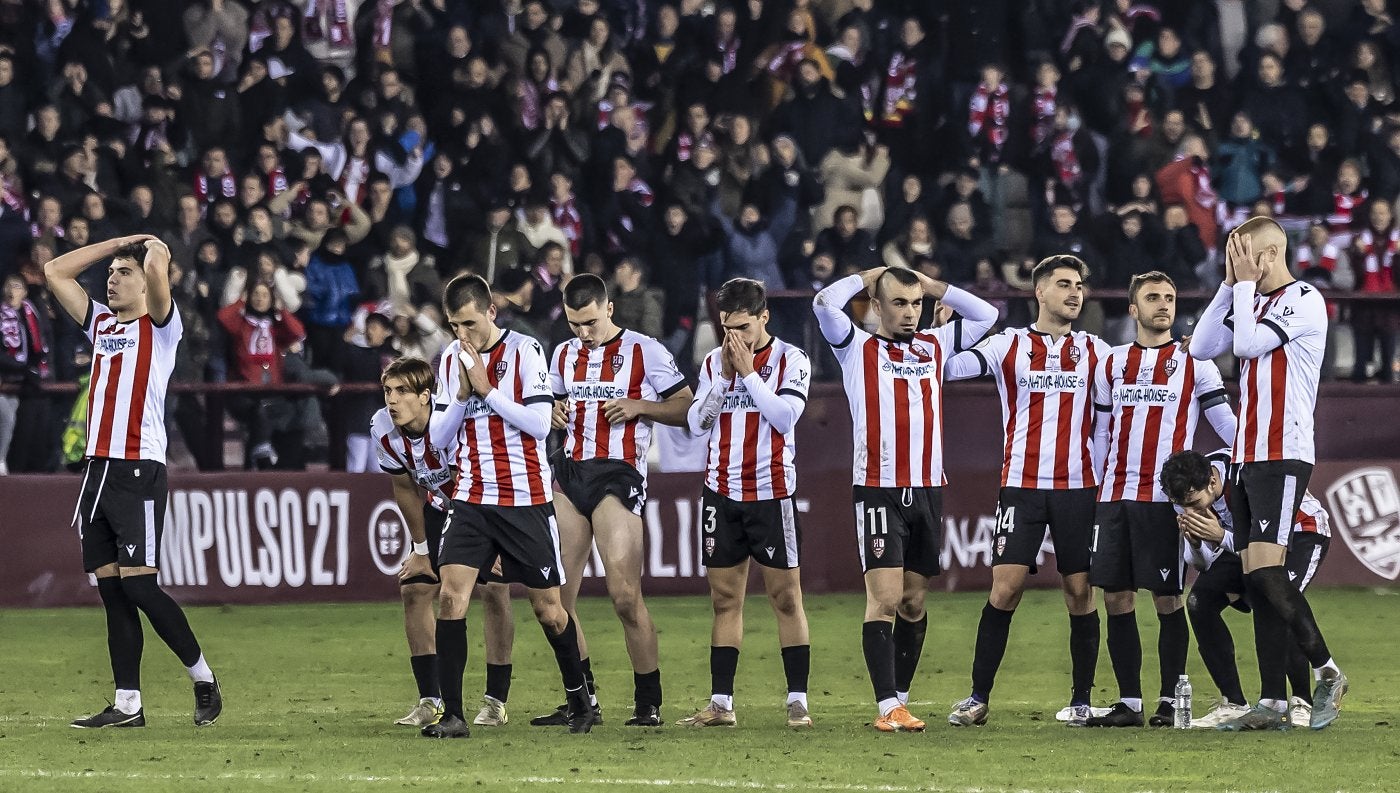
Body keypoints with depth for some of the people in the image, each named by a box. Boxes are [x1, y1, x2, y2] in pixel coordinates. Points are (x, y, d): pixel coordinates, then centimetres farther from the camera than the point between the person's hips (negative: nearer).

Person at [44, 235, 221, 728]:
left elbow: (157, 263, -18)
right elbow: (55, 272, 21)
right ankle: (127, 703, 5)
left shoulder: (160, 327, -1)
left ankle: (203, 678, 4)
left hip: (139, 470, -7)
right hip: (98, 468, 7)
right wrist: (121, 242, 18)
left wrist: (150, 247, 5)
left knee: (137, 585, -11)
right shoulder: (102, 325, 18)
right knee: (111, 590, 4)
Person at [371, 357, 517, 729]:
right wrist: (421, 549, 4)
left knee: (493, 591, -15)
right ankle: (429, 702, 2)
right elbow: (405, 489, -1)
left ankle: (496, 701, -9)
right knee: (414, 590, -4)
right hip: (440, 506, 6)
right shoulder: (383, 430, -17)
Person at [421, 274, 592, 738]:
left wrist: (487, 390, -16)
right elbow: (437, 436, 8)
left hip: (526, 499, -3)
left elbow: (540, 424, -13)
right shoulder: (450, 360, 8)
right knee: (450, 594, -14)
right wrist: (462, 396, -8)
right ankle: (452, 715, -13)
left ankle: (579, 700, 27)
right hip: (472, 500, 3)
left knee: (547, 607, 4)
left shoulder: (525, 351, -7)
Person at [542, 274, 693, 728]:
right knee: (556, 597, 1)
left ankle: (649, 703, -3)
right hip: (568, 470, 6)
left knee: (625, 596, -12)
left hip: (618, 473, -6)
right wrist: (552, 415, 6)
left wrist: (639, 406, -15)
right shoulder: (564, 355, 16)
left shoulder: (644, 352, -2)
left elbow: (686, 409, -1)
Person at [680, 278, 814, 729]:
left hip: (771, 492, -4)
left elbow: (786, 416, -15)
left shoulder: (791, 360, -3)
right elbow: (696, 424, 3)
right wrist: (723, 376, -7)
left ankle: (798, 701, -2)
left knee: (786, 596, -4)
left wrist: (748, 372, -15)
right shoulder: (714, 361, 9)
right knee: (725, 598, 6)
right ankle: (720, 704, 8)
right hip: (722, 492, 4)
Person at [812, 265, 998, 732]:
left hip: (928, 491, 4)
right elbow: (825, 303, -12)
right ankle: (888, 707, -14)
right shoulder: (858, 348, 3)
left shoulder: (935, 346, 14)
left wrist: (933, 287, 12)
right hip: (878, 491, -4)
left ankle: (900, 699, 16)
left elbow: (985, 315, 17)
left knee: (913, 602, 8)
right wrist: (868, 277, 3)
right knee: (885, 597, -12)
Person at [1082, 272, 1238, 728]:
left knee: (1167, 599, -3)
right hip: (1115, 497, 4)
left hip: (1165, 497, -4)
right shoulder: (1112, 364, 14)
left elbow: (1226, 423, 0)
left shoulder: (1193, 363, 3)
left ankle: (1170, 701, 3)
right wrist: (1098, 492, 15)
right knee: (1116, 598, 2)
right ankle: (1128, 702, 8)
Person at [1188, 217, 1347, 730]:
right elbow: (1202, 348, 11)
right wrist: (1230, 285, 7)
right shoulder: (1252, 302, 19)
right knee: (1257, 581, 4)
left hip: (1283, 456, -8)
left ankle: (1326, 670, -5)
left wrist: (1246, 284, -6)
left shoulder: (1304, 301, -7)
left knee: (1265, 570, -16)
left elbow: (1248, 344, -16)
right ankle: (1273, 703, 6)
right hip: (1246, 457, 8)